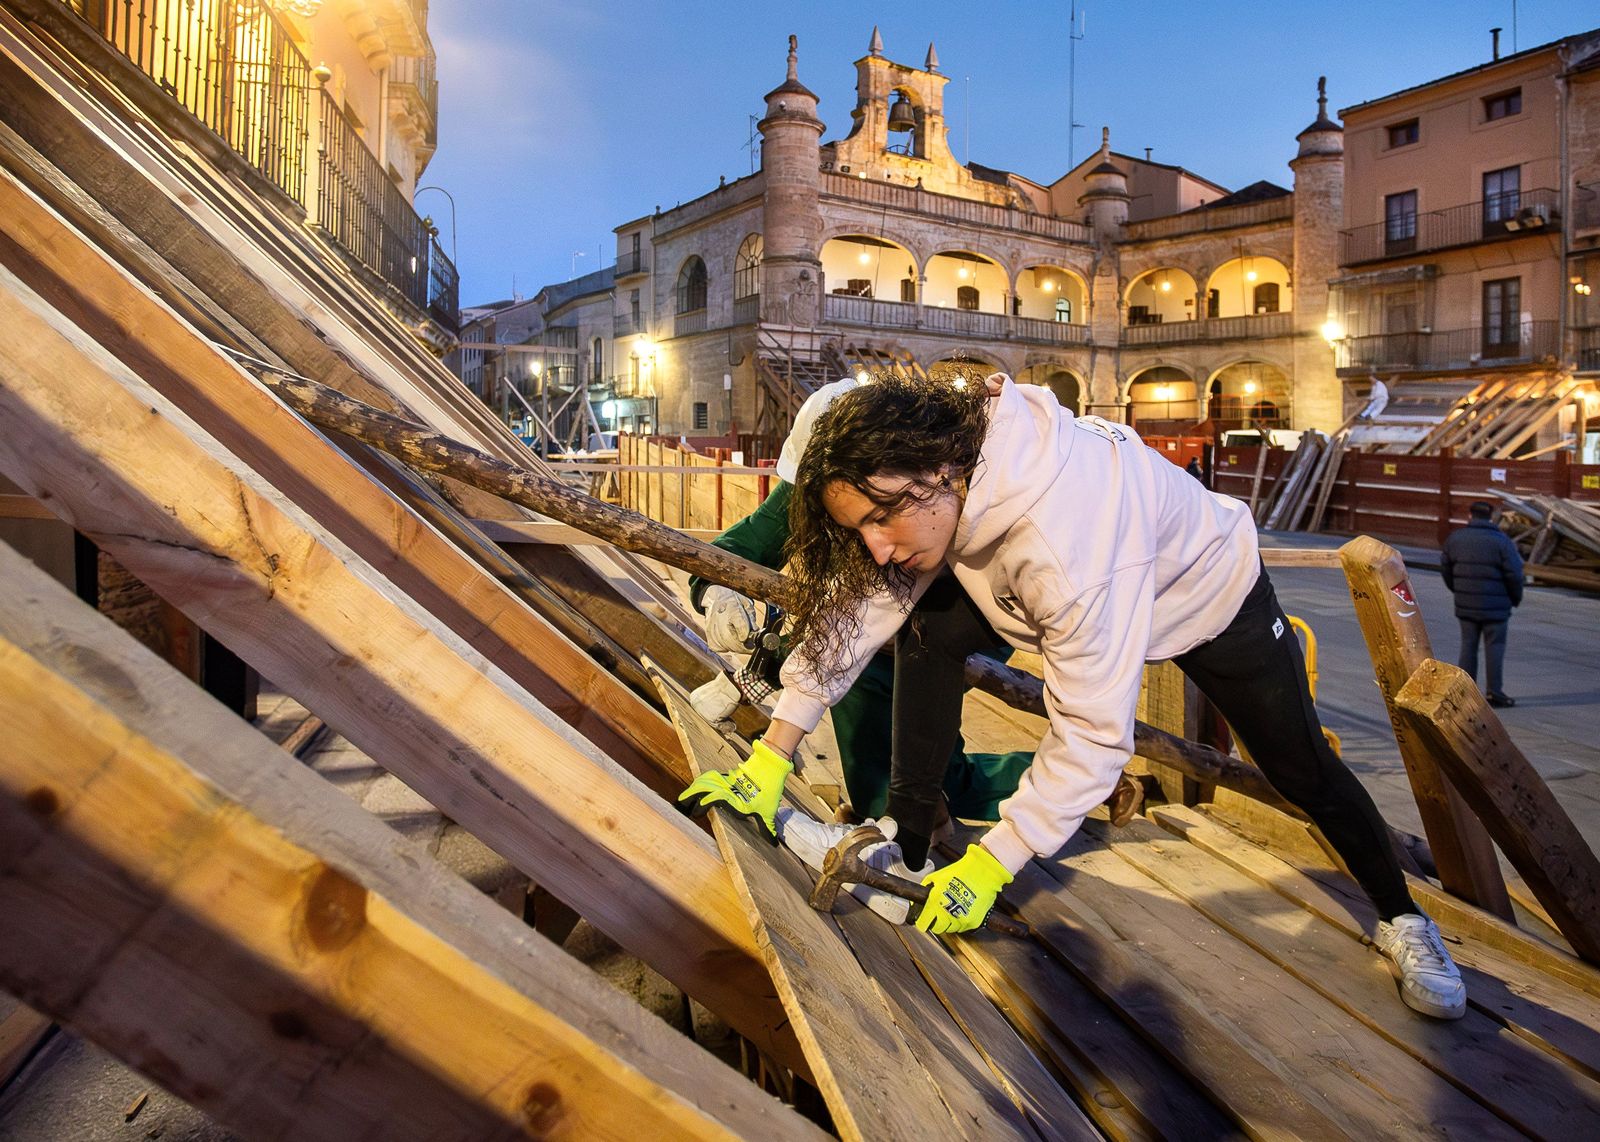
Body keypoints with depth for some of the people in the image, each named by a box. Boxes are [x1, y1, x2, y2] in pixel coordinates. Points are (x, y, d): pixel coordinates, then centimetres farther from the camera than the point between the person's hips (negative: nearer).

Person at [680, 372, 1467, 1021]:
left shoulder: (1066, 536, -47)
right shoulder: (931, 482, -27)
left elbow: (1094, 731, -41)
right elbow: (852, 610, -19)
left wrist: (990, 865, -34)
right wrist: (772, 755, -20)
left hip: (1210, 591, -5)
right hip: (1069, 584, 5)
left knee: (1301, 772, 8)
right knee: (928, 636, -15)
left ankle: (1401, 919, 36)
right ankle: (907, 850, -2)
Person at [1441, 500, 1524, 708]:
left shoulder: (1455, 538, 1)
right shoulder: (1501, 541, -11)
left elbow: (1445, 568, 8)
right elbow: (1514, 574, -11)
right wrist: (1516, 598, 6)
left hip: (1465, 605, 3)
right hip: (1495, 606, -3)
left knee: (1468, 646, 11)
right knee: (1494, 647, 4)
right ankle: (1495, 692, 6)